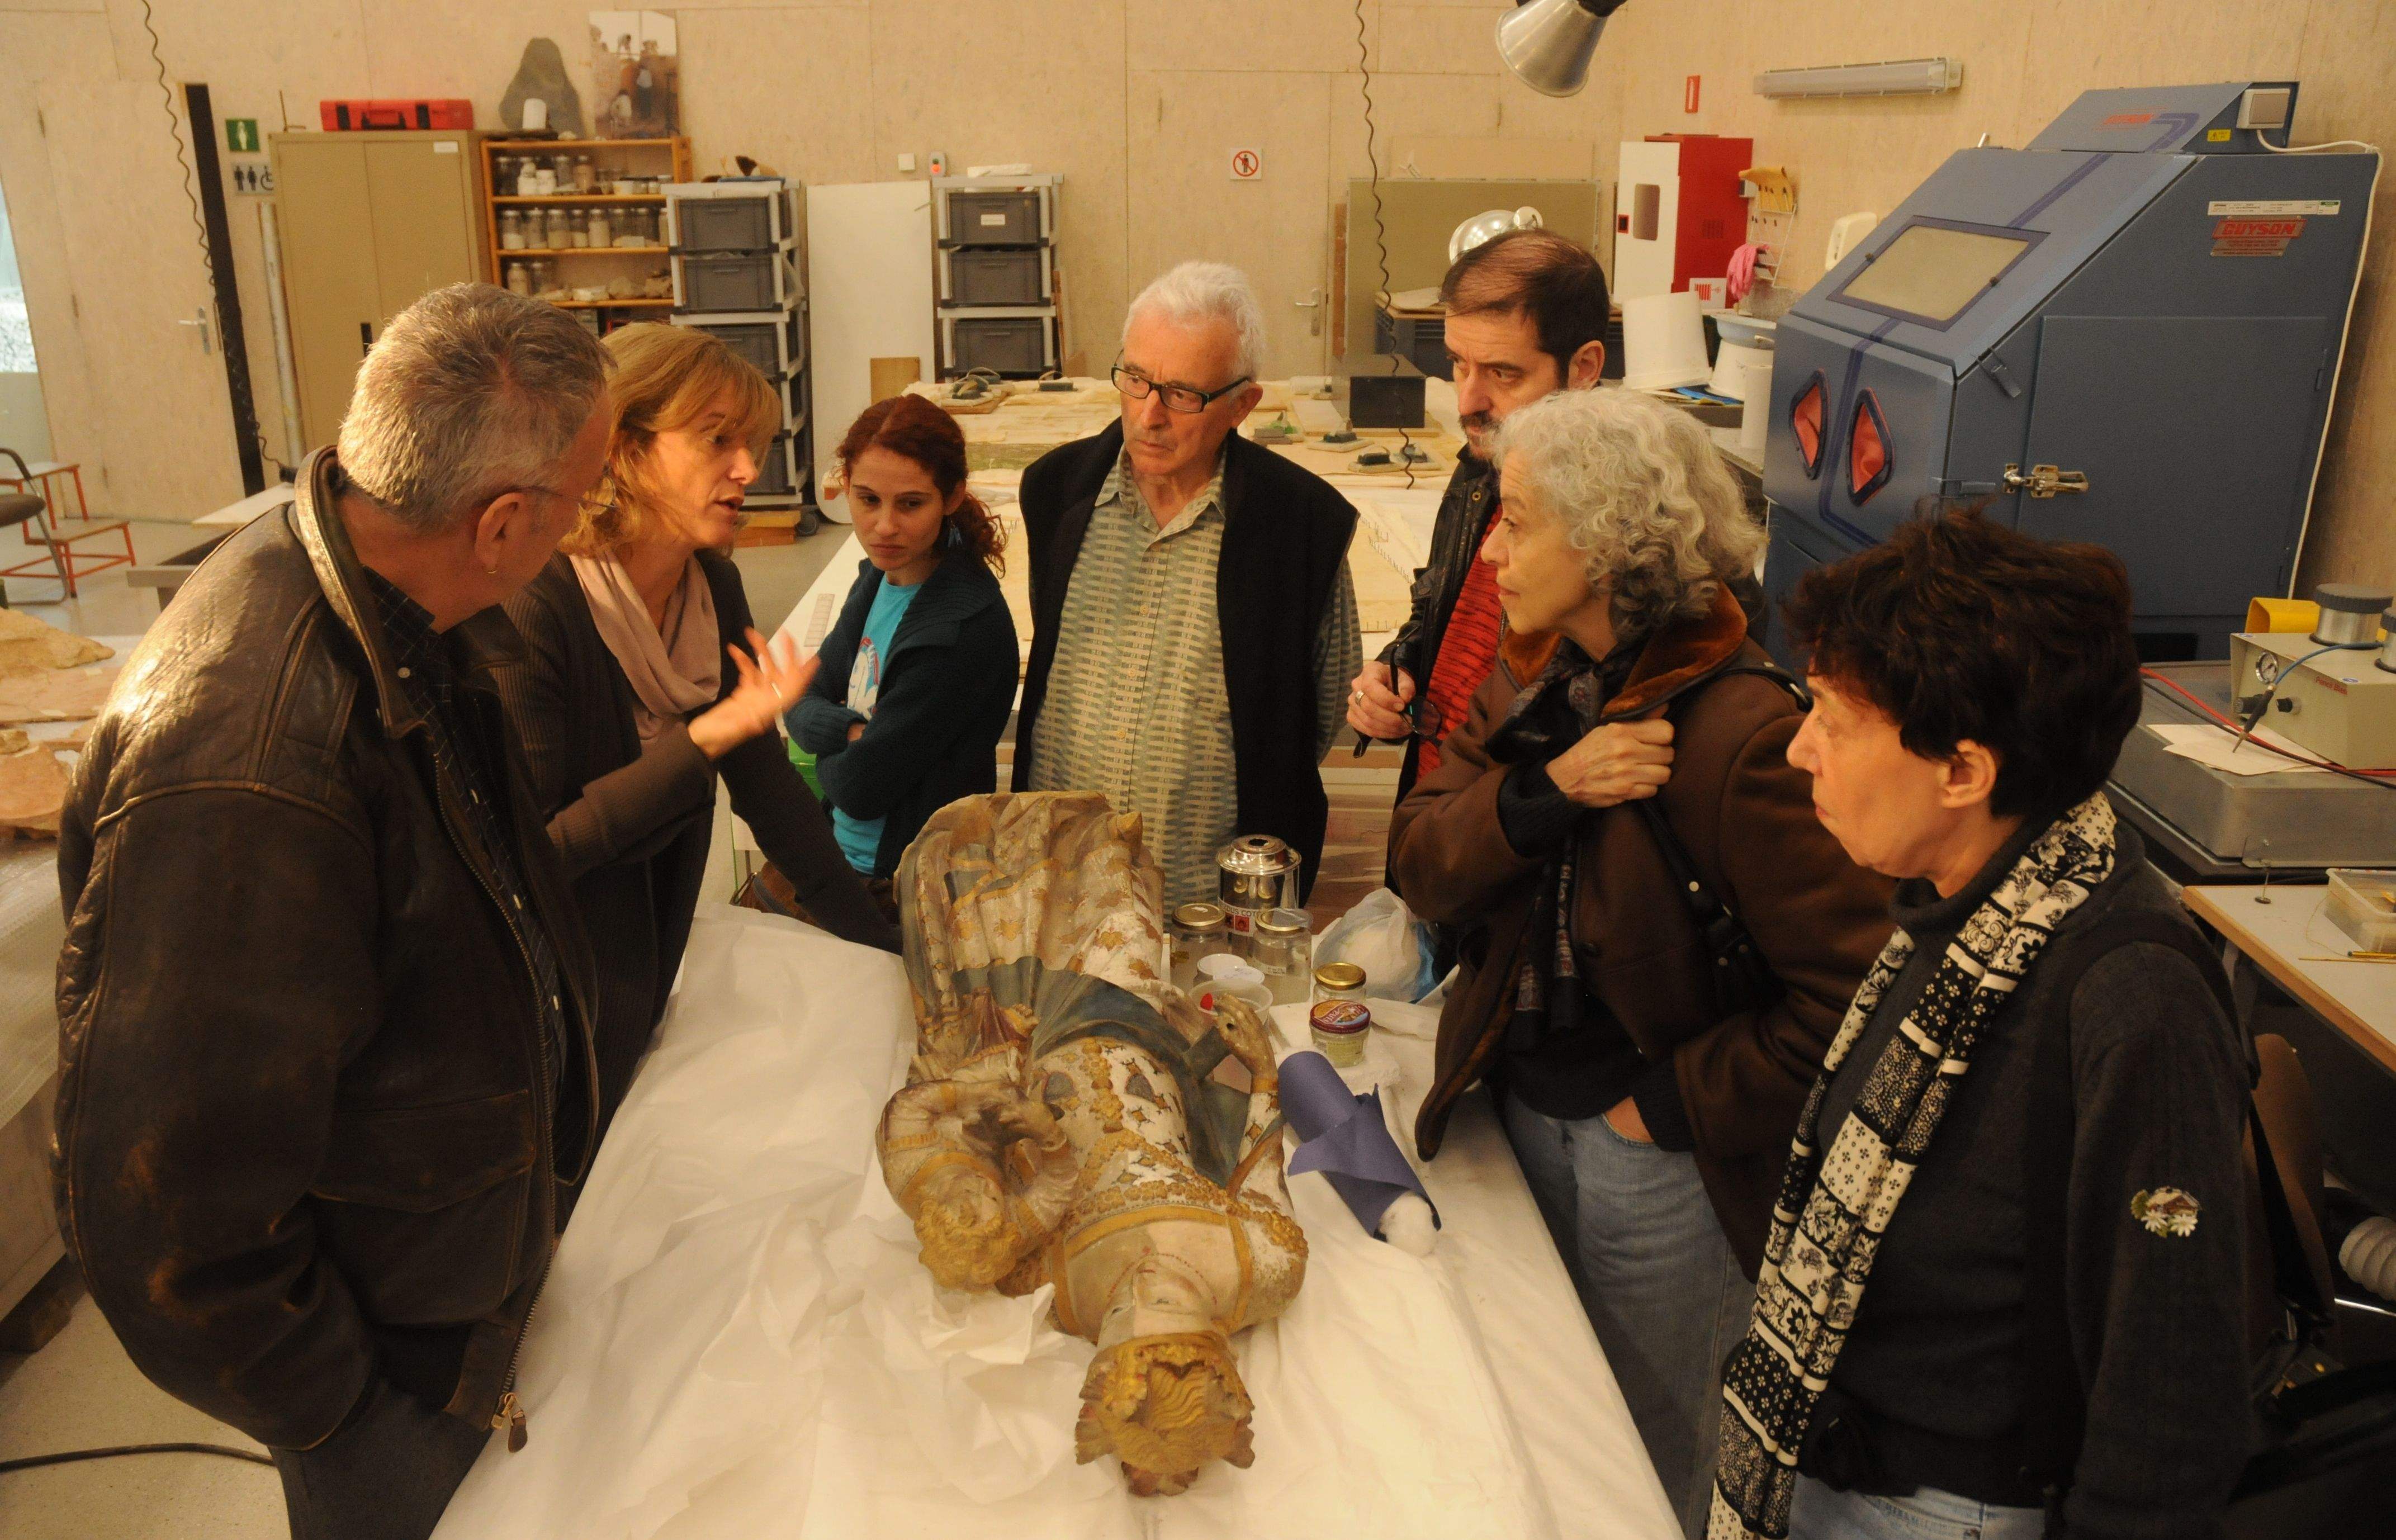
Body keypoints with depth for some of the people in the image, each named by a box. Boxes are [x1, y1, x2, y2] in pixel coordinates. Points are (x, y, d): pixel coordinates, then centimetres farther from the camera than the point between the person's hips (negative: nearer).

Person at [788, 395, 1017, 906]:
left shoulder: (966, 629, -25)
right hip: (840, 855, 7)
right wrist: (852, 732, -16)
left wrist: (827, 743, -1)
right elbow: (800, 704, 5)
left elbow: (861, 789, -22)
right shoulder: (878, 577, 1)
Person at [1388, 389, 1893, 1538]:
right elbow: (1423, 863, -6)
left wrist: (1682, 1102, -18)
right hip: (1527, 1106, 7)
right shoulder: (1534, 679, -1)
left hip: (1658, 1155, -6)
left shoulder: (1737, 732, -26)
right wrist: (1545, 794, -23)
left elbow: (1849, 987, -26)